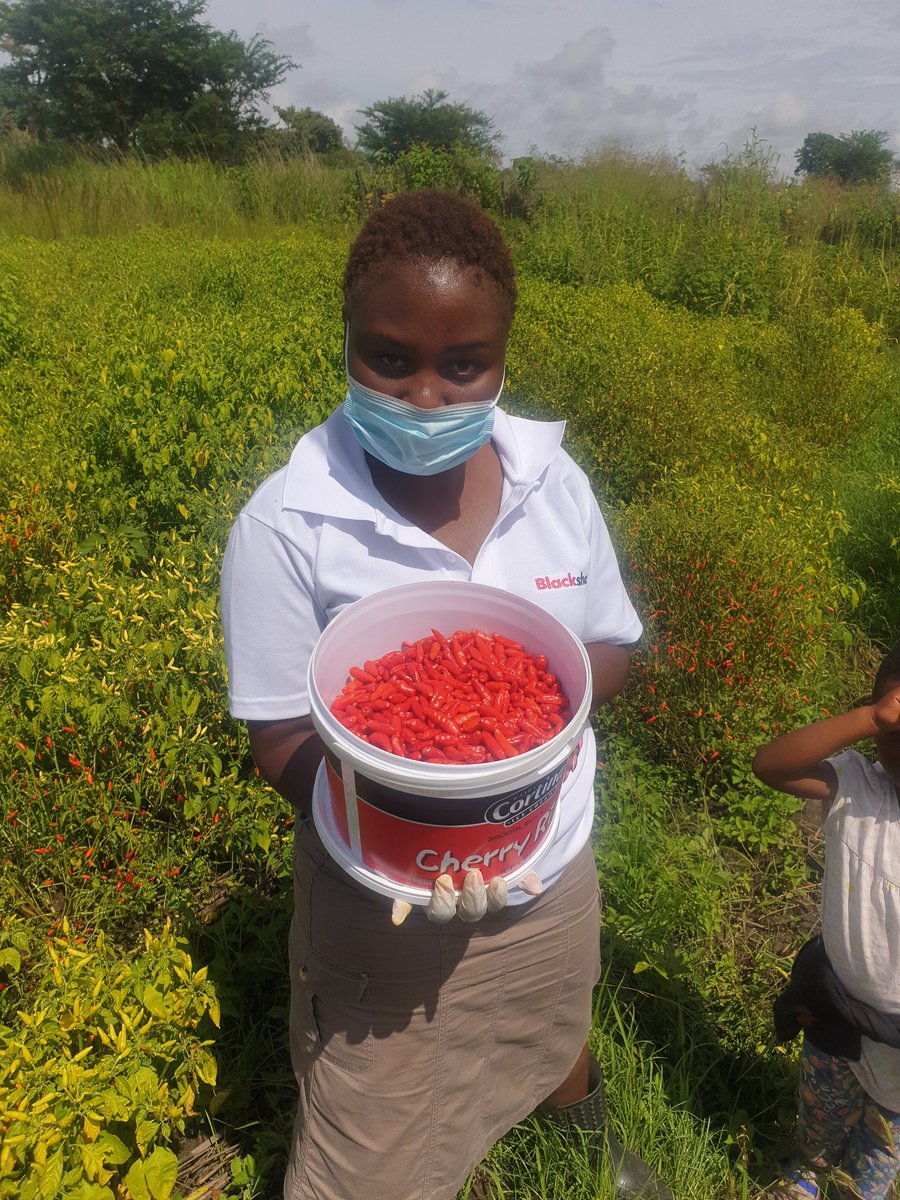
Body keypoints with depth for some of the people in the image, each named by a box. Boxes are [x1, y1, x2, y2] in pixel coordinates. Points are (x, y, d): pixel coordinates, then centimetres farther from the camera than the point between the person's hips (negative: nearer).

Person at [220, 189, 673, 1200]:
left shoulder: (553, 479, -11)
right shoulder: (284, 527, -22)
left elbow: (614, 652, -1)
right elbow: (281, 743, -15)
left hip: (555, 874, 4)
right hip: (382, 903, -3)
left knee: (554, 1036, 35)